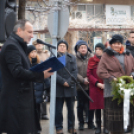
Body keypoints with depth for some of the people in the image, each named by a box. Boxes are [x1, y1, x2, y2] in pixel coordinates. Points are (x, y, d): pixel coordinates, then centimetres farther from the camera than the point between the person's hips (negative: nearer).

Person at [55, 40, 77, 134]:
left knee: (71, 109, 9)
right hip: (58, 87, -2)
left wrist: (69, 82, -12)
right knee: (58, 110, 2)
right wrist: (63, 81, -16)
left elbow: (74, 71, 3)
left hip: (70, 87, 2)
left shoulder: (72, 58, 12)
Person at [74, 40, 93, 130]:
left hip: (90, 85, 1)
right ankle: (81, 123, 21)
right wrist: (82, 80, -13)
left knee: (90, 104, 6)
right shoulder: (75, 58, -2)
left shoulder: (91, 57, 2)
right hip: (80, 85, -1)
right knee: (81, 105, 9)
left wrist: (88, 78, -11)